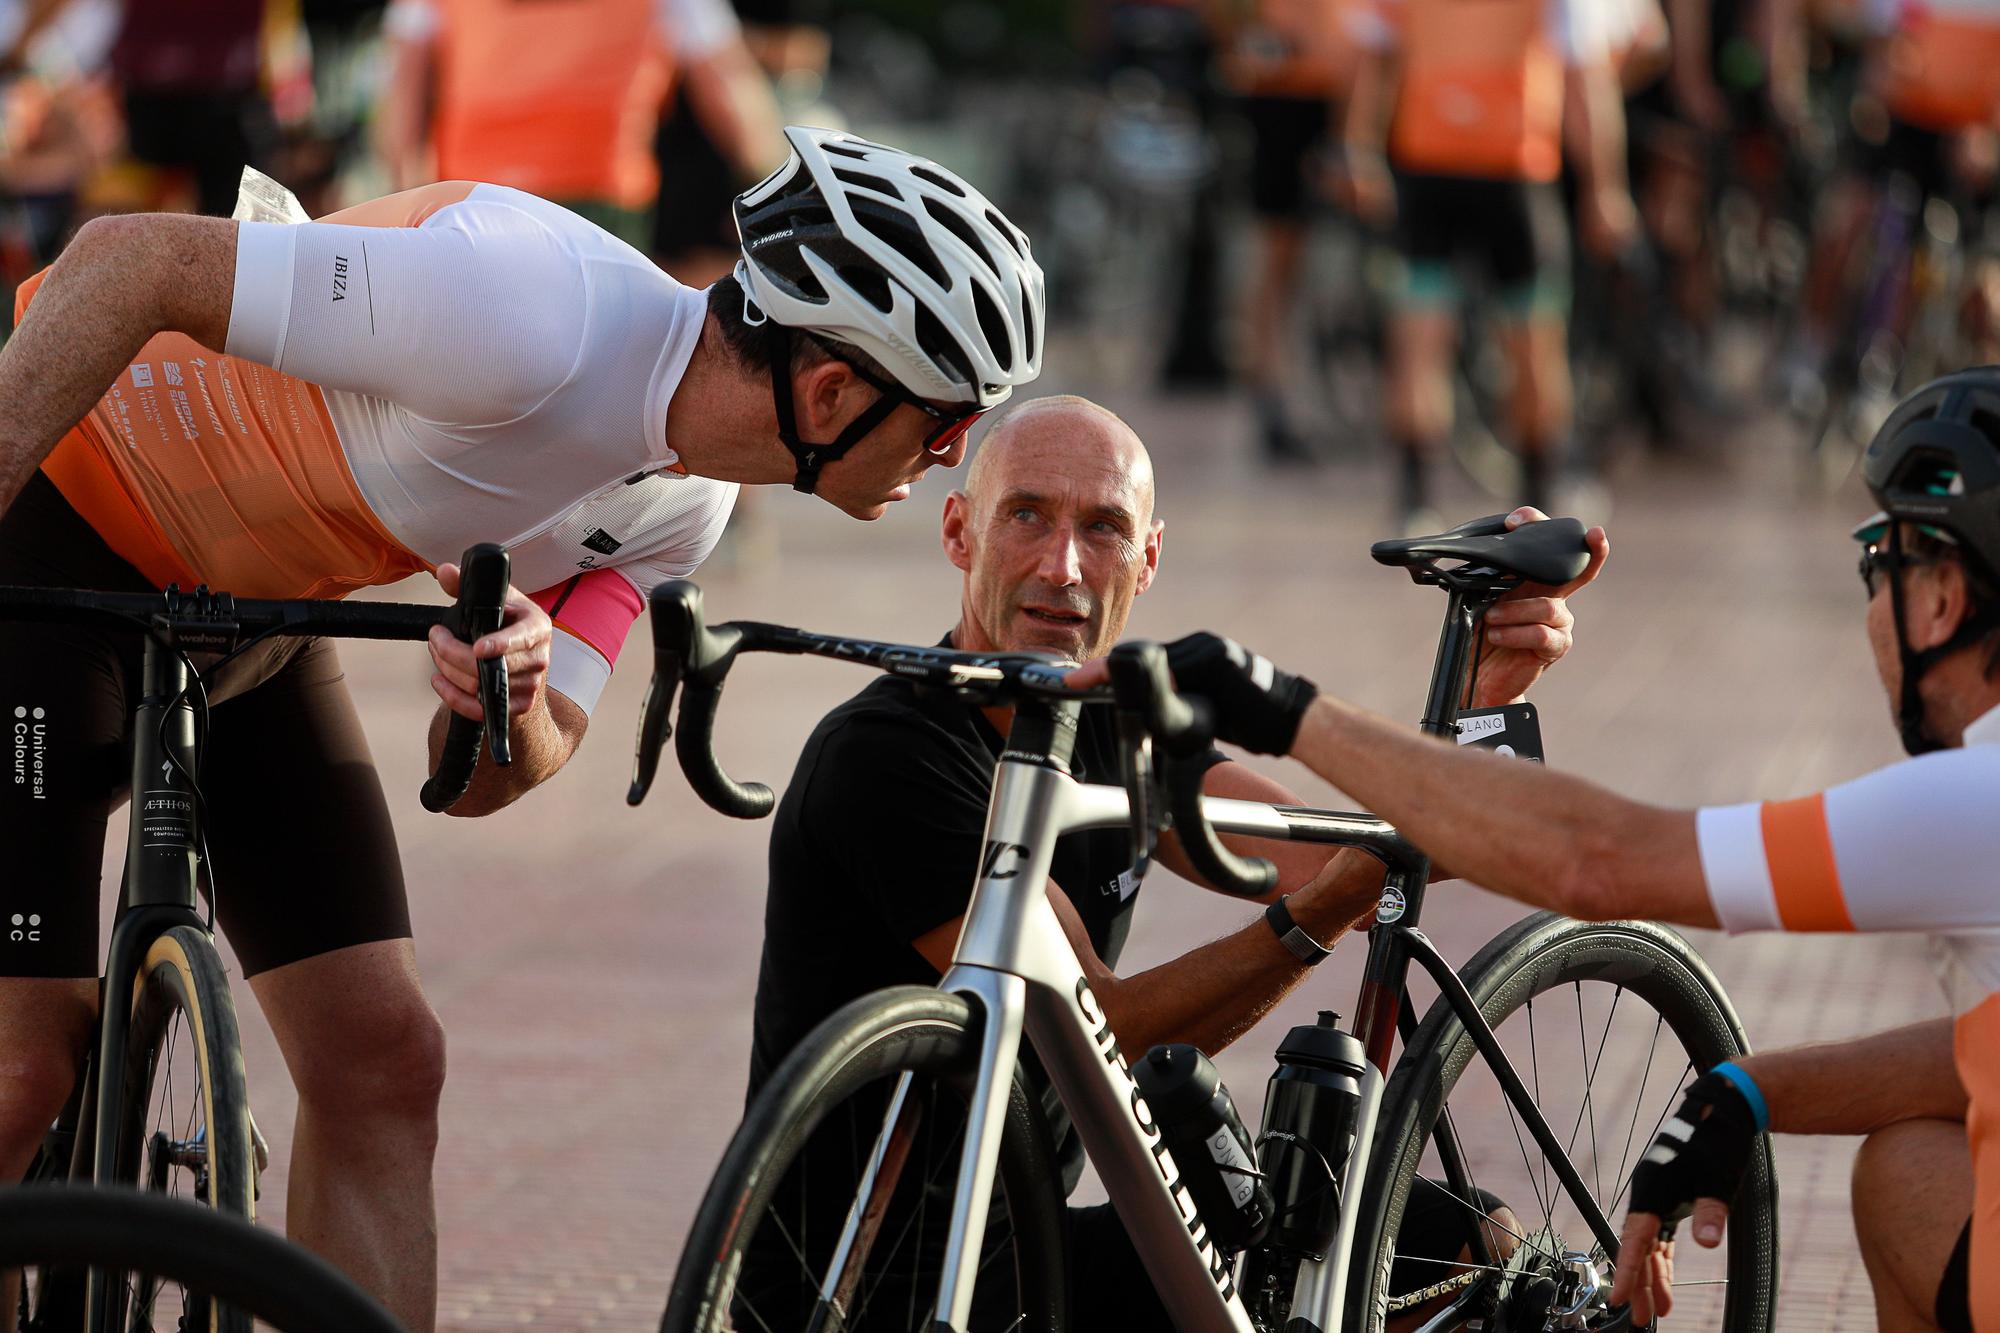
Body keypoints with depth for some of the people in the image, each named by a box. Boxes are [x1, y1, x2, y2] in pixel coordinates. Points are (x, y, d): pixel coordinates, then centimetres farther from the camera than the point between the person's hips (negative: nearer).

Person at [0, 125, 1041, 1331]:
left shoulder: (684, 503, -6)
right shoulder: (538, 329, -33)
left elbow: (481, 781, -6)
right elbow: (129, 262, -31)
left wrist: (515, 703, -29)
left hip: (240, 606, 8)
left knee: (381, 1062, 1)